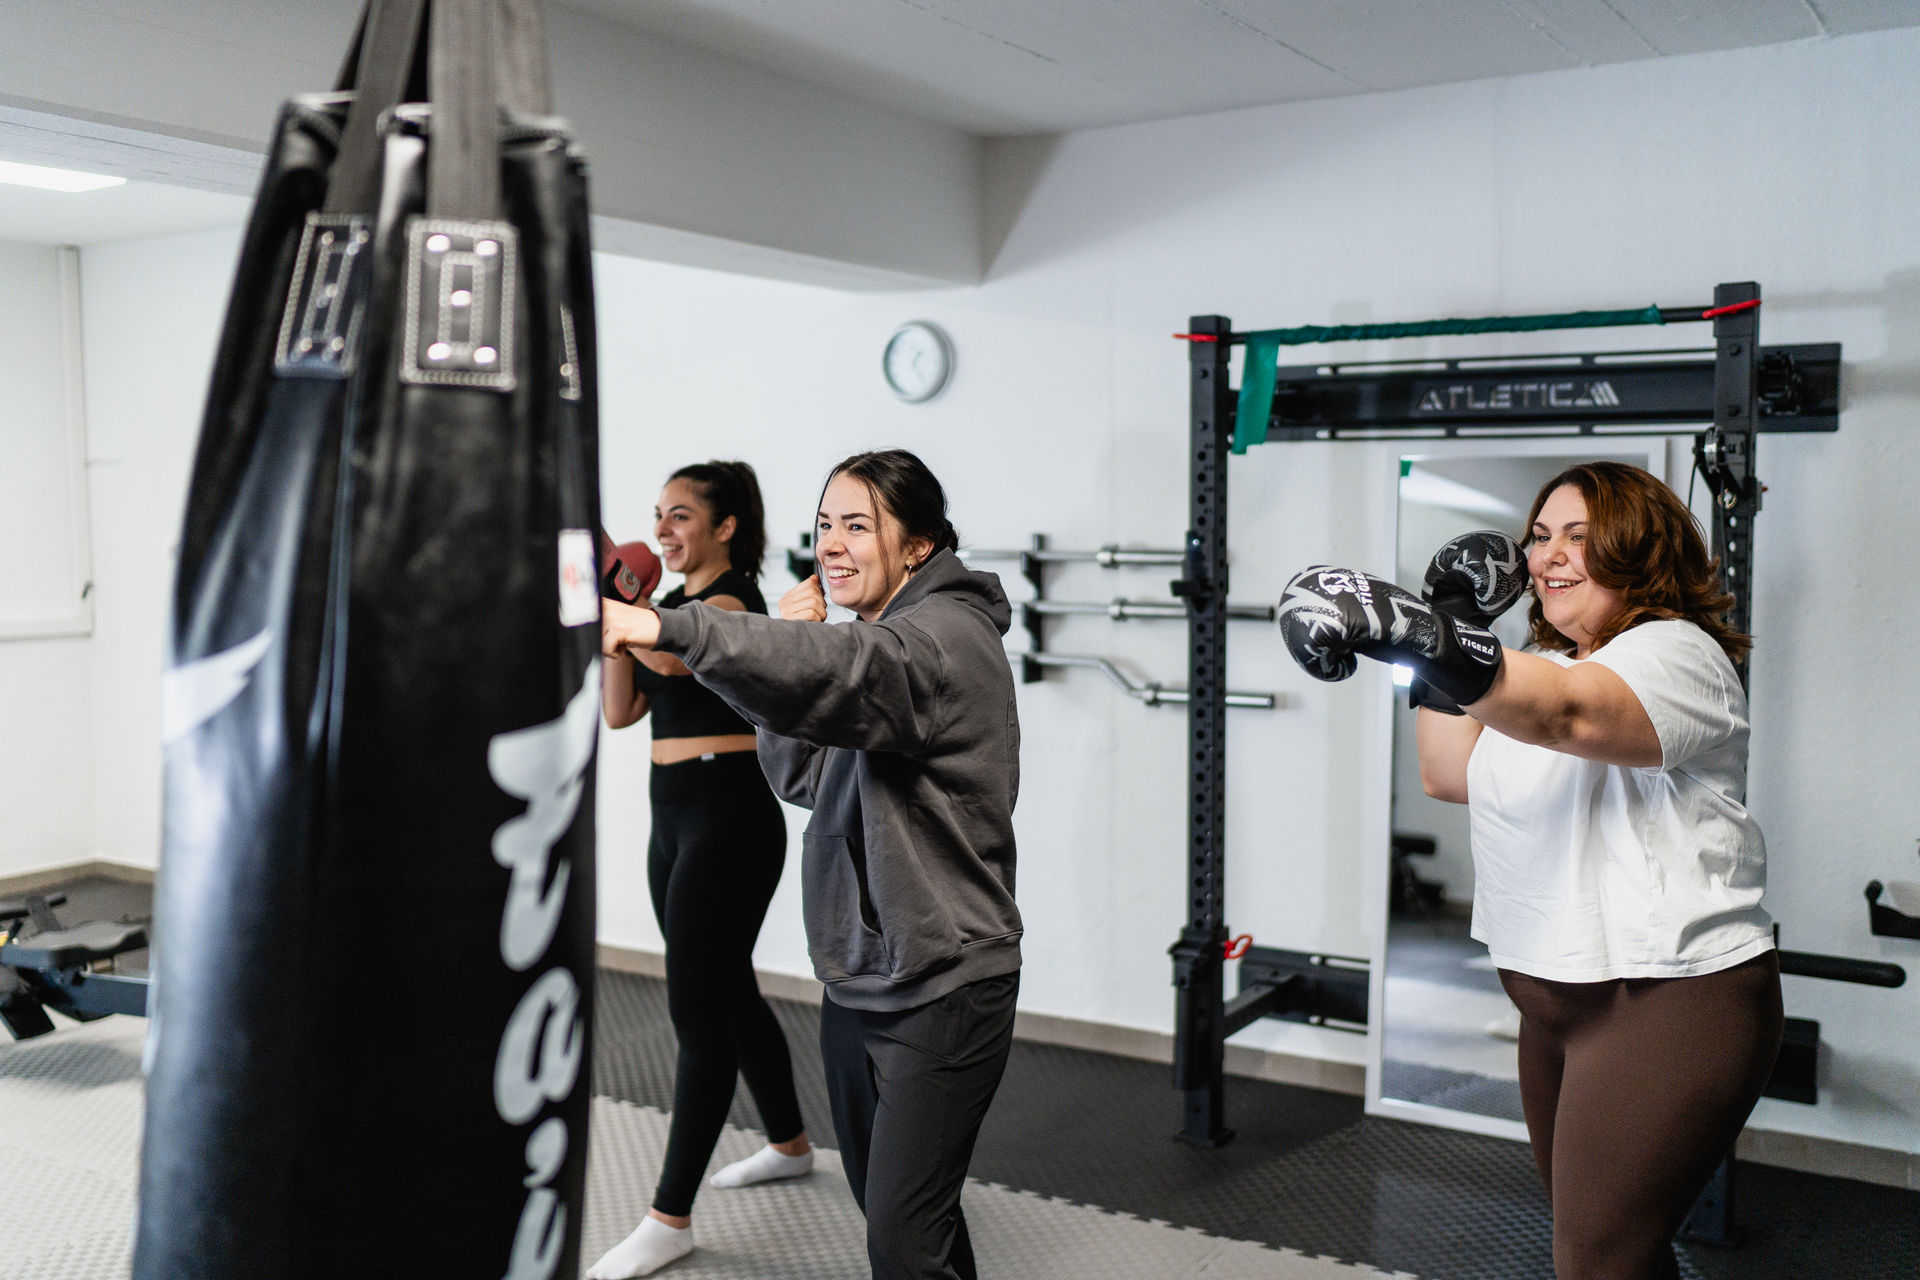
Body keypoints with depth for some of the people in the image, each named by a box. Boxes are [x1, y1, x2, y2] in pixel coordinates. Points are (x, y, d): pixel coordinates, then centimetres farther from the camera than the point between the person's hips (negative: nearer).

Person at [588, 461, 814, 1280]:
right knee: (727, 990, 19)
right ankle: (789, 1144, 37)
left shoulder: (734, 601, -12)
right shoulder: (674, 603, 14)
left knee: (698, 1008, -6)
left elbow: (673, 657, -32)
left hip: (729, 818, -10)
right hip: (674, 815, 10)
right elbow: (621, 711, 7)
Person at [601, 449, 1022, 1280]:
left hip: (942, 990, -9)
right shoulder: (880, 639, 13)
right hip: (857, 980, 9)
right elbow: (802, 776, 12)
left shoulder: (946, 637, -18)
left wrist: (666, 629, -51)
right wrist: (790, 647, -3)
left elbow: (841, 672, -40)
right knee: (888, 1204, 20)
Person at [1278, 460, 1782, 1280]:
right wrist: (1445, 619, 9)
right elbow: (1449, 774, 14)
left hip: (1670, 1002, -9)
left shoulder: (1677, 656, -13)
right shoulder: (1554, 667, 17)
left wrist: (1402, 627, -51)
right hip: (1559, 999, 9)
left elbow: (1562, 714, -35)